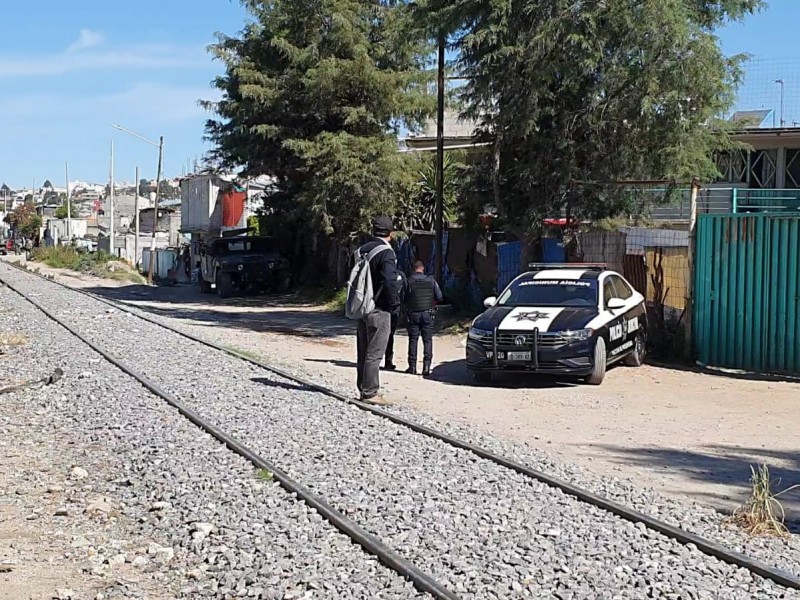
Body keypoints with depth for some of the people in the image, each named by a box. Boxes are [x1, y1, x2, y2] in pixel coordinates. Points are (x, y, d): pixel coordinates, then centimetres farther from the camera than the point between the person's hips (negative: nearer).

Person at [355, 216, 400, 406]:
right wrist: (394, 303, -11)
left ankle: (363, 389, 22)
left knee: (363, 352, 14)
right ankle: (370, 393, -4)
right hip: (379, 310, -8)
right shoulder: (386, 252, -14)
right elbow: (389, 281, -24)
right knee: (374, 353, -5)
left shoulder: (362, 250, 11)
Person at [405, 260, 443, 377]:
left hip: (413, 314, 0)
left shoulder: (408, 281, -5)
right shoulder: (431, 280, -1)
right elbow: (439, 297, 0)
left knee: (413, 340, 8)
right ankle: (426, 366, -5)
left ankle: (412, 366, 9)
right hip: (427, 314, 1)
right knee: (427, 340, 4)